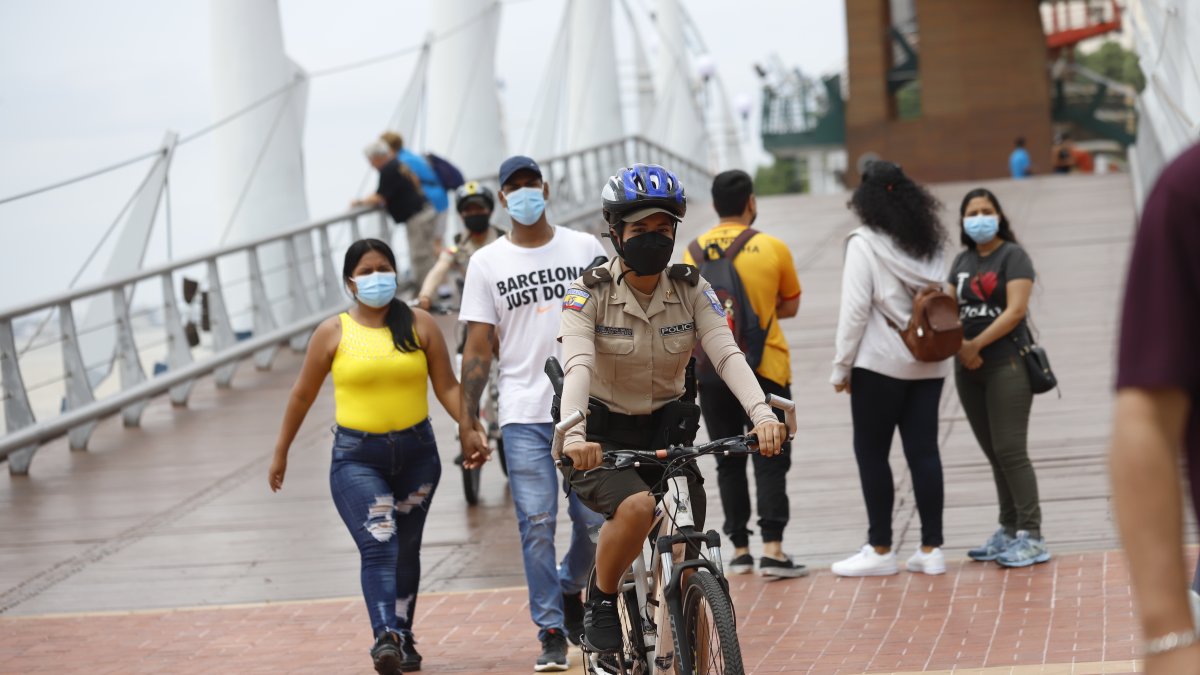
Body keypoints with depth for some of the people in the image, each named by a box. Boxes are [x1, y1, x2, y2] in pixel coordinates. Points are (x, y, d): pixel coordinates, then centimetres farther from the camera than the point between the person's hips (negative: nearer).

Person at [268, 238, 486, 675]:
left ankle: (403, 638, 26)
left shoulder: (420, 326, 3)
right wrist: (280, 453, 12)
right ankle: (385, 637, -31)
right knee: (378, 545, -19)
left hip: (416, 453, 3)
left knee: (406, 550, 13)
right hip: (357, 457, -3)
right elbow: (303, 395, 8)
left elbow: (447, 386, 3)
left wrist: (471, 427, -13)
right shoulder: (333, 333, 0)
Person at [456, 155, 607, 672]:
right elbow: (478, 349, 4)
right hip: (523, 415, -1)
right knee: (537, 527, -4)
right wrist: (468, 424, 1)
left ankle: (571, 589, 30)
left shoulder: (585, 249, 6)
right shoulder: (486, 263, 4)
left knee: (594, 518, 1)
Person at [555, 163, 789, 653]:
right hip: (603, 437, -3)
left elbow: (726, 354, -17)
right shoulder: (589, 294, -13)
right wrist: (574, 436, -45)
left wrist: (763, 415, -36)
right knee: (637, 506, -33)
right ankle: (601, 603, -7)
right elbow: (577, 368, -27)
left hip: (666, 430, 3)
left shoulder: (692, 291, -4)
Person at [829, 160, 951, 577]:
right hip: (928, 362, 6)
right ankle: (931, 548, 5)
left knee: (871, 453, 2)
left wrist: (842, 365, -7)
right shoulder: (929, 246, 11)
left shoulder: (864, 244, -8)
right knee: (923, 452, 6)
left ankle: (880, 550, 4)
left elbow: (855, 308, -12)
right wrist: (938, 349, 17)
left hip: (880, 362, -6)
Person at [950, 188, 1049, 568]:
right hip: (969, 368, 6)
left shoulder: (1013, 256, -3)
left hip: (1007, 364, -6)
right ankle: (1009, 531, 16)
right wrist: (960, 345, -10)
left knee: (1010, 451, -11)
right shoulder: (963, 261, 15)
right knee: (994, 454, 9)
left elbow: (1016, 310, -14)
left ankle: (1032, 537, -10)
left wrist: (977, 344, -15)